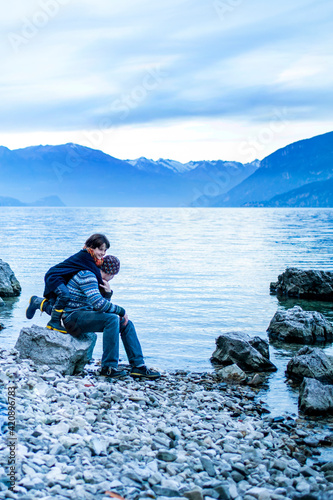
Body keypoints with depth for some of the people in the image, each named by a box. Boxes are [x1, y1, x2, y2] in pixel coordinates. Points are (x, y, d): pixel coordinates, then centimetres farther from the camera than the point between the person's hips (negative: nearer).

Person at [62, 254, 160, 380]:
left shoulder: (94, 277, 15)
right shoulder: (87, 275, -16)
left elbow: (103, 305, 15)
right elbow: (98, 304, -27)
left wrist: (108, 293, -4)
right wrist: (121, 311, -15)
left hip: (85, 315, 10)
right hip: (73, 317, -10)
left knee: (126, 324, 1)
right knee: (112, 319, -30)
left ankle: (138, 366, -3)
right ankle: (108, 367, -25)